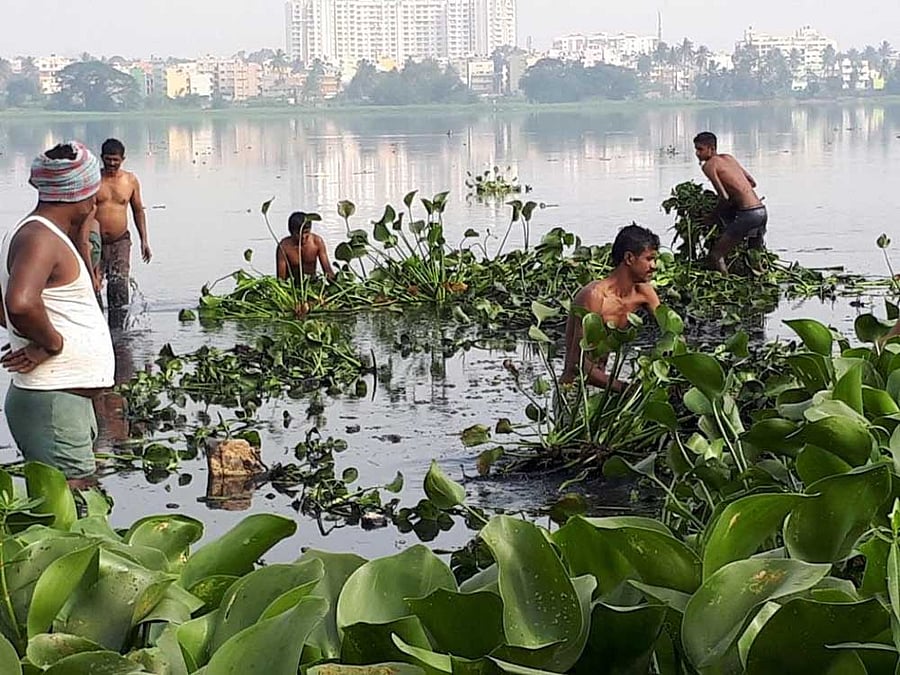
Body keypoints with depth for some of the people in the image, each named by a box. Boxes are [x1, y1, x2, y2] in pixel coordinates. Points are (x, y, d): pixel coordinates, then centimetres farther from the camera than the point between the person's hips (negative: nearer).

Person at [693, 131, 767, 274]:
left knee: (716, 255, -5)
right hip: (762, 211, 9)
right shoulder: (729, 158, 18)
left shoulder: (709, 165, -5)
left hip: (748, 213, -9)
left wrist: (713, 215, 2)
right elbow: (752, 183, 23)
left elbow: (725, 198, -13)